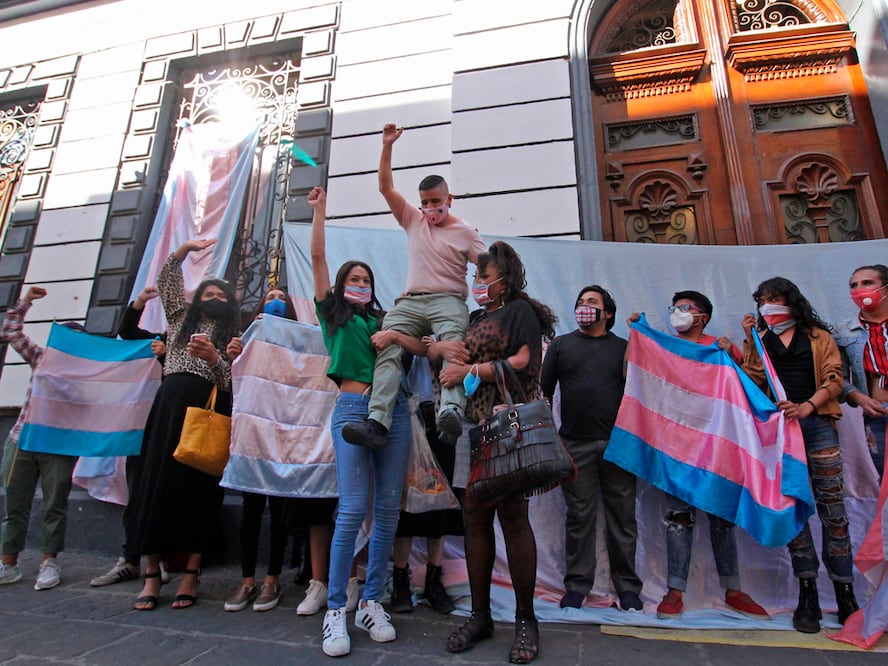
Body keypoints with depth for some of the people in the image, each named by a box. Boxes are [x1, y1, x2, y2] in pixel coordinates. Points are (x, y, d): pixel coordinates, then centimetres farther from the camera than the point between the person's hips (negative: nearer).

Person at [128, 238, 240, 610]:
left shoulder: (233, 336, 13)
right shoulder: (182, 319, 23)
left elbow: (233, 383, 2)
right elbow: (166, 282, 21)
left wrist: (213, 357, -14)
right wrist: (183, 249, 12)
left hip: (209, 410, -2)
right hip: (169, 405, 2)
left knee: (198, 488, -4)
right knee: (157, 481, -2)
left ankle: (191, 573, 2)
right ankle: (151, 573, 5)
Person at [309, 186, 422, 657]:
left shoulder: (380, 320, 20)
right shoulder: (332, 313, 13)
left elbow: (423, 348, 12)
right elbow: (318, 256, 7)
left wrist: (394, 336, -4)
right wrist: (319, 209, 6)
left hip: (393, 410, 4)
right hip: (352, 409, -3)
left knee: (388, 508, 3)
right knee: (353, 508, -10)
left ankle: (371, 603, 15)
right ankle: (335, 609, 3)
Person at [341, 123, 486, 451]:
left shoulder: (466, 232, 13)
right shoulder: (413, 220, 22)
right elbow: (386, 187, 17)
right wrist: (387, 146, 10)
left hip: (448, 301, -2)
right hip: (410, 301, 3)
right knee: (387, 347, -23)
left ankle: (451, 412, -53)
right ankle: (376, 422, -36)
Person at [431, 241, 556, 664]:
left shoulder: (520, 311, 1)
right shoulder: (474, 318, 23)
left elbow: (523, 362, -13)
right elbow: (432, 350, 22)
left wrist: (469, 370, -13)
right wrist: (442, 347, -1)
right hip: (473, 426, 7)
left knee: (512, 515, -3)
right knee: (475, 515, 7)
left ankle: (525, 619, 13)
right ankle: (480, 615, 19)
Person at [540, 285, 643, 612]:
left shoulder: (624, 347, 13)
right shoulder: (561, 345, 11)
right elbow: (544, 391, 7)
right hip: (575, 444, 0)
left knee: (622, 517, 6)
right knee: (579, 516, 5)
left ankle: (627, 585, 20)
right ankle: (577, 585, 17)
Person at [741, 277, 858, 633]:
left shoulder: (819, 337, 11)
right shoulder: (761, 340, 15)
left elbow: (833, 378, 0)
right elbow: (753, 381, 3)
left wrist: (808, 406, -17)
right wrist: (749, 342, -2)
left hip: (817, 424, -1)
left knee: (832, 508, -2)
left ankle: (845, 594, 8)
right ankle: (807, 595, 11)